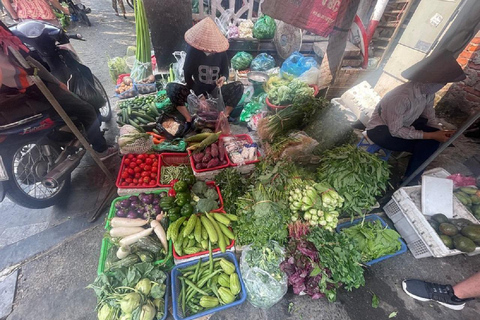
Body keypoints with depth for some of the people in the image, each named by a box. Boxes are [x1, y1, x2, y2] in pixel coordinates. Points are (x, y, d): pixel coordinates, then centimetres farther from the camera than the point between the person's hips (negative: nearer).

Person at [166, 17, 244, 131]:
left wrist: (223, 78, -22)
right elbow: (187, 74, -9)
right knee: (171, 88, -24)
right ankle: (189, 120, -21)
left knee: (239, 86, -23)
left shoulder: (221, 52, -7)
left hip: (215, 91, 1)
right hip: (197, 90, 0)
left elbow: (225, 71, 3)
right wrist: (196, 93, -15)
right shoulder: (193, 50, -12)